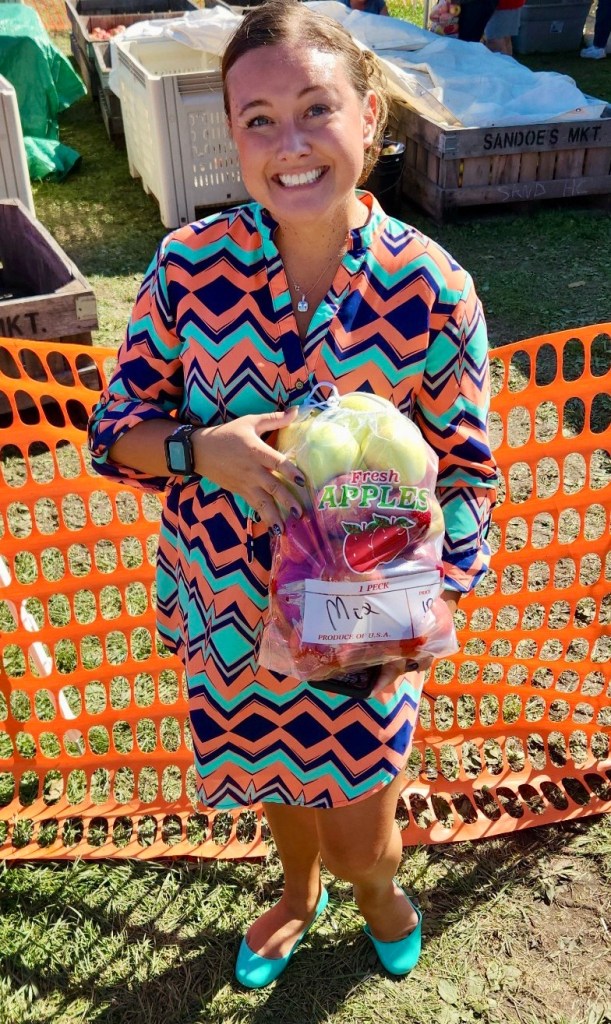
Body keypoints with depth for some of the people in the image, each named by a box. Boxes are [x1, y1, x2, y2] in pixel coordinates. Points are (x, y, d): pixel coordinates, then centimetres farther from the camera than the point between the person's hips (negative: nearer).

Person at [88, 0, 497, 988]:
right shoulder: (188, 265, -14)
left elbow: (468, 469, -9)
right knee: (275, 776, 27)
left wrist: (432, 603, -24)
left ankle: (379, 884, 55)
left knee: (357, 834, 13)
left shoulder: (432, 291, -18)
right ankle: (298, 895, 63)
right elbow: (115, 427, -6)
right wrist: (202, 449, -28)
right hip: (229, 605, 2)